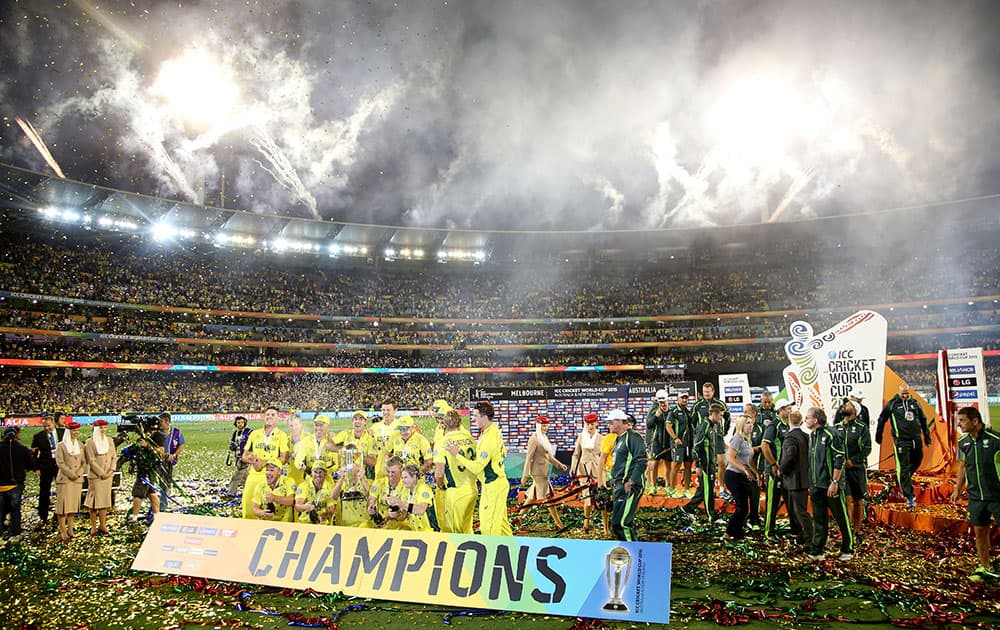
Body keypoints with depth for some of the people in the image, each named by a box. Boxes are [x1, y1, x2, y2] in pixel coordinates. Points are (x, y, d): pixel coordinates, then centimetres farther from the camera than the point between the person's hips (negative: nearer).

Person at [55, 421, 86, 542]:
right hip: (65, 479, -5)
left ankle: (70, 529, 14)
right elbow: (60, 463, -9)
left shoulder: (80, 445, 11)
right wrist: (71, 474, -13)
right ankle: (63, 531, -1)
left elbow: (83, 462, 11)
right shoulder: (61, 446, -3)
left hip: (78, 479, 5)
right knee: (64, 504, -5)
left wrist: (78, 473, -4)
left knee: (74, 504, 7)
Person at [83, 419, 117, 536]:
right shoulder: (90, 442, -6)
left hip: (108, 475, 5)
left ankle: (102, 525, 15)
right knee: (95, 500, -2)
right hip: (95, 475, -5)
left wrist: (111, 470, -4)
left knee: (105, 499, 8)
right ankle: (93, 527, 6)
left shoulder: (109, 440, 10)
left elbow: (114, 456, 10)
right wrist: (101, 473, -13)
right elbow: (91, 460, -10)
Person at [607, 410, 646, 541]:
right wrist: (614, 489, 22)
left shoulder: (632, 437, -10)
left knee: (619, 523, -14)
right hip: (619, 487, 10)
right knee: (626, 523, 12)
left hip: (630, 487, -10)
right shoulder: (618, 439, 19)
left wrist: (629, 483, -20)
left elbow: (641, 462, -18)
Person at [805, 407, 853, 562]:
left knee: (842, 518, 5)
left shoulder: (830, 434, -13)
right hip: (816, 486, 8)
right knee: (819, 520, 11)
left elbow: (840, 460, -16)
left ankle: (848, 550, 18)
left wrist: (834, 482, -19)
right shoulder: (812, 436, 13)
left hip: (831, 486, -8)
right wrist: (811, 484, 19)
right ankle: (817, 551, 16)